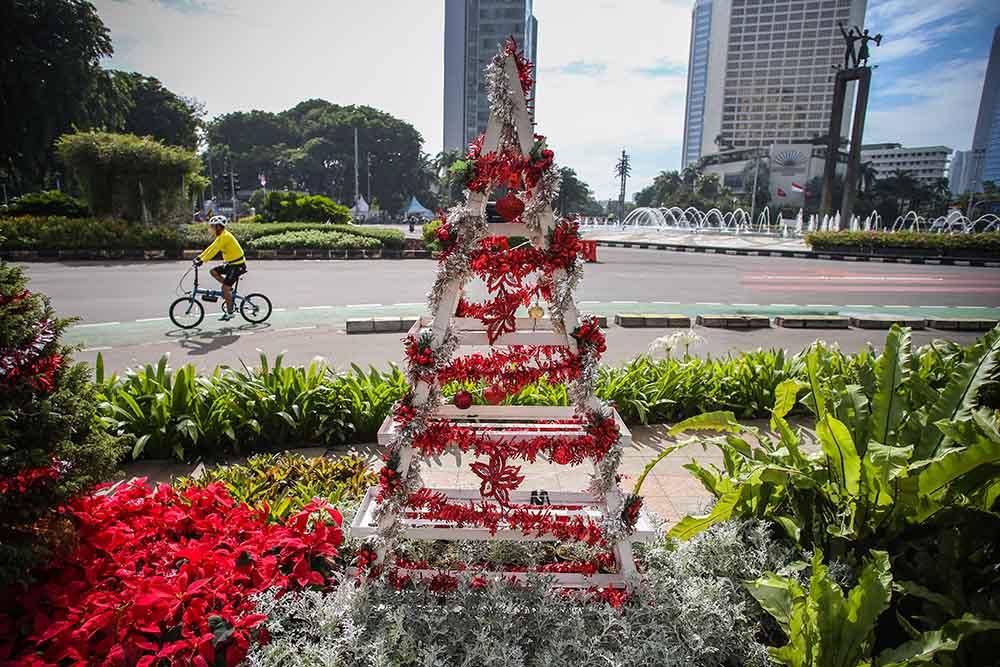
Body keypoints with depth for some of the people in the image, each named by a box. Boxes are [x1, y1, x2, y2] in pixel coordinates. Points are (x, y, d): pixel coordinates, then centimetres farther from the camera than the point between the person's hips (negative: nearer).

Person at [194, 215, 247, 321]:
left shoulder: (225, 236, -18)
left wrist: (202, 261, -28)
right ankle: (229, 288, 12)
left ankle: (229, 313, -4)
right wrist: (199, 257, 12)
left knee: (225, 288, -11)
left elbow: (215, 250, -25)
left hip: (238, 265, -10)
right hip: (231, 263, 10)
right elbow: (211, 248, 17)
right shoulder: (221, 236, 13)